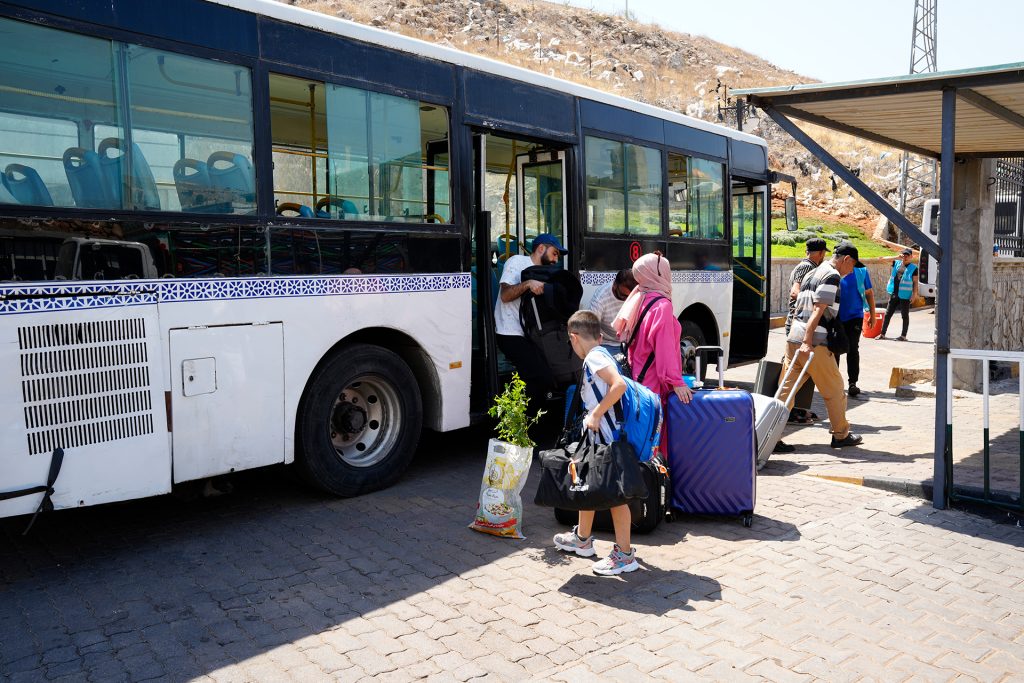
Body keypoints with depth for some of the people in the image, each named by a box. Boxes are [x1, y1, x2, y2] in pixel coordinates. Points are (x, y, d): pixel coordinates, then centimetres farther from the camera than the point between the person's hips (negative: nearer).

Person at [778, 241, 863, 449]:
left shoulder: (812, 274, 21)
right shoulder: (832, 276, -8)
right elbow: (818, 310, -18)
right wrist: (807, 342, -23)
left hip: (794, 339, 8)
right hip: (814, 343, -8)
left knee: (786, 389, 5)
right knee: (835, 389, 9)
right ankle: (841, 435, 22)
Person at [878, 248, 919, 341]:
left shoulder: (913, 268, -3)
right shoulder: (897, 263, 9)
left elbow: (915, 282, -4)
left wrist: (914, 294, -11)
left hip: (904, 296, -5)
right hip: (893, 294, 5)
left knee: (905, 315, 4)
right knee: (887, 314, 7)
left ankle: (903, 336, 10)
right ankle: (882, 334, 14)